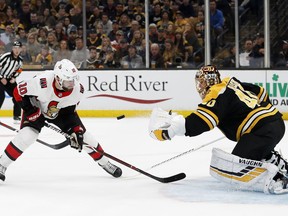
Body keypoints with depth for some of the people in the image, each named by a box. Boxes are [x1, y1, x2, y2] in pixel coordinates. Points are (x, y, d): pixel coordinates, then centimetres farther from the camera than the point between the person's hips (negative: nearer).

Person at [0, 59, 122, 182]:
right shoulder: (42, 83, -40)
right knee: (26, 135, -25)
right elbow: (18, 91, -25)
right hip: (37, 109, -4)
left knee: (82, 135, -1)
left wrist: (77, 131, -15)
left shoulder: (77, 89, -26)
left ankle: (104, 163, 20)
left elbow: (70, 111, -9)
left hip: (62, 111, 4)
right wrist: (30, 110, -25)